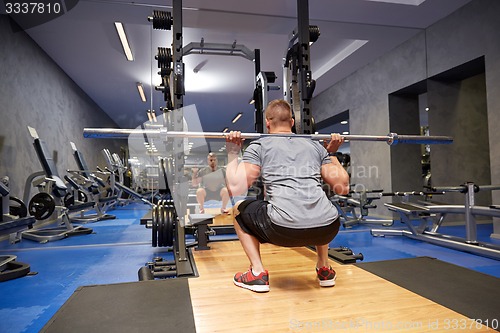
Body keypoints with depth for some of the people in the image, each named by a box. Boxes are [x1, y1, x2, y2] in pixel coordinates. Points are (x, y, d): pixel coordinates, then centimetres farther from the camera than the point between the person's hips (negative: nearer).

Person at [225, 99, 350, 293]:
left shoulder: (259, 146, 12)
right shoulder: (316, 146, 22)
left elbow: (235, 188, 3)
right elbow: (343, 187, 22)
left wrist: (232, 153, 17)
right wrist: (332, 154, 34)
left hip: (284, 230, -4)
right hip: (328, 229, 5)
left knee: (239, 209, 25)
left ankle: (257, 273, 18)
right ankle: (324, 269, 35)